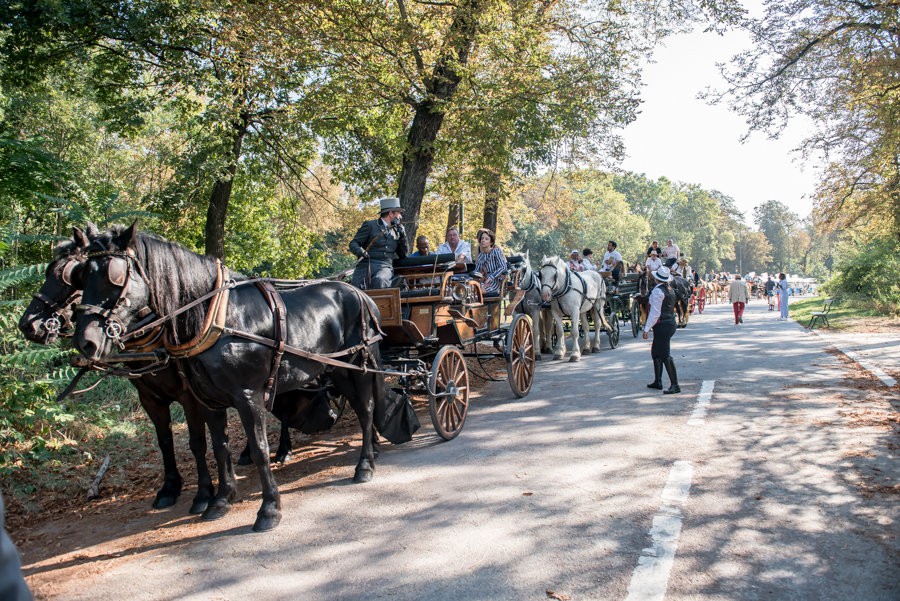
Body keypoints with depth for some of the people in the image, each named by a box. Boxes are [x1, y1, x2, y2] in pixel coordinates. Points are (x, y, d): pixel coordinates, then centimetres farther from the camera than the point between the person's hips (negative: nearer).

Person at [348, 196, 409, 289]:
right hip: (365, 266, -2)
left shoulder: (396, 230, 21)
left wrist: (402, 236, 6)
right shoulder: (370, 225, 8)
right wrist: (360, 251, -18)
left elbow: (404, 255, 20)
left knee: (378, 281, -34)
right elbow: (353, 243, 5)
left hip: (385, 267, 2)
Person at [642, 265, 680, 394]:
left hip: (662, 325, -10)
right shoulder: (670, 290, 12)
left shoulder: (657, 291, -15)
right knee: (655, 352, 19)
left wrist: (647, 328, -16)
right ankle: (657, 381, 27)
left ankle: (675, 385, -9)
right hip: (670, 322, 10)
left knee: (665, 355, -8)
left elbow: (655, 312, -19)